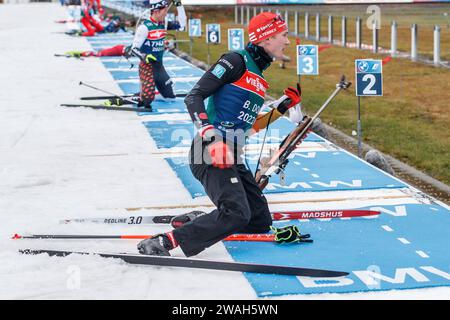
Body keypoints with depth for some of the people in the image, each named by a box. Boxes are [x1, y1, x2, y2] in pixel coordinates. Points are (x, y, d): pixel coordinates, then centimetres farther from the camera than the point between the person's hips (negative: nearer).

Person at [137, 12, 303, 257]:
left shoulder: (258, 77, 22)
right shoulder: (236, 61, -5)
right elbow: (194, 96, -13)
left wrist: (282, 108, 19)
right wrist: (209, 134, -27)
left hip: (232, 158, 9)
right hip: (212, 152, -9)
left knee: (261, 222, 6)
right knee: (236, 214, -27)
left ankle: (196, 220, 16)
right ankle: (163, 243, -25)